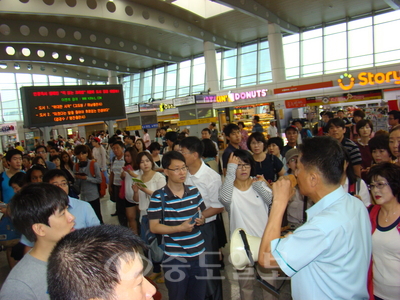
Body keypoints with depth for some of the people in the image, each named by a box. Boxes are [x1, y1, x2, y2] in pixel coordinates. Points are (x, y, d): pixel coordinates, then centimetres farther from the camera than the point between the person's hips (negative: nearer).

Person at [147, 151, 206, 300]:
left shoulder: (194, 191, 3)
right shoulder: (158, 197, -11)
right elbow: (154, 227, -11)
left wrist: (202, 220, -6)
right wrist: (180, 228, -21)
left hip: (198, 254, 4)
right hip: (174, 258, -4)